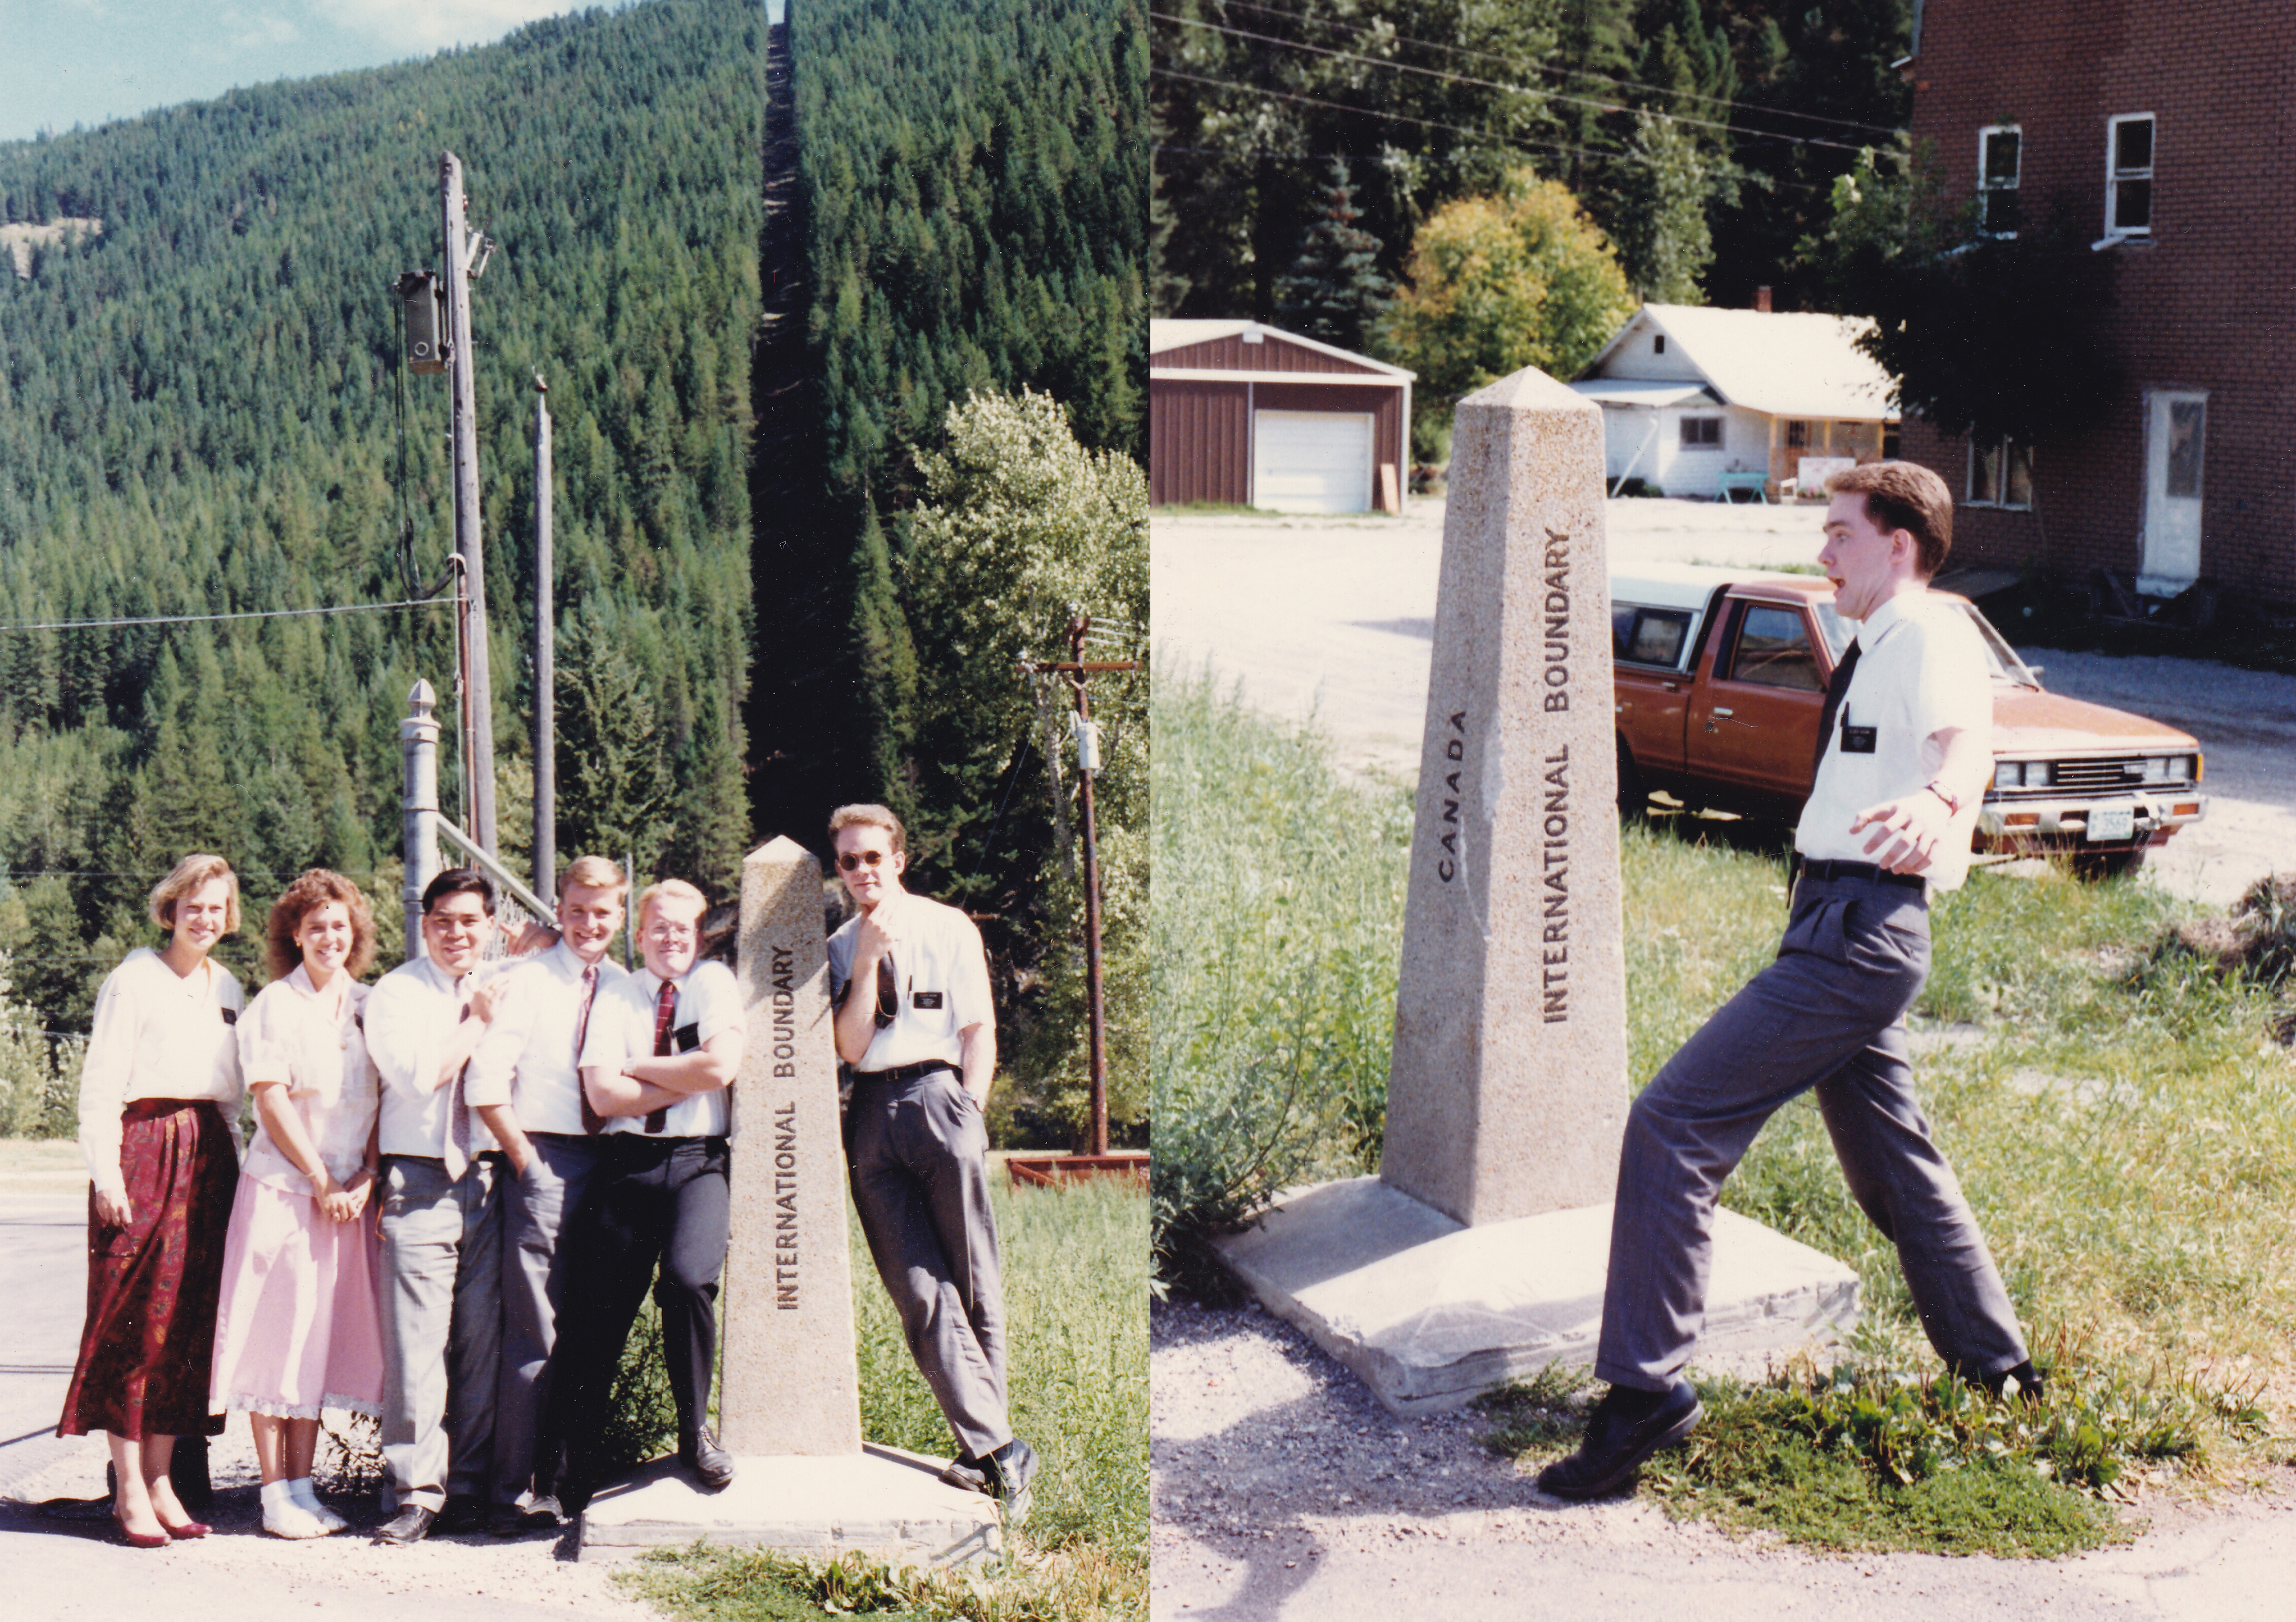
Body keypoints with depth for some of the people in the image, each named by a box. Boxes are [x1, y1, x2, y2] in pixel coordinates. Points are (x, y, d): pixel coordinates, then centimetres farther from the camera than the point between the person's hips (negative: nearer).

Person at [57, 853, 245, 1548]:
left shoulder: (228, 987, 16)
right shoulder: (134, 979, -2)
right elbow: (101, 1085, -6)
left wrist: (240, 1168, 14)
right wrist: (105, 1172, -13)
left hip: (208, 1153, 6)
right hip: (144, 1150, -6)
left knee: (190, 1317, 4)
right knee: (136, 1315, -4)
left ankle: (162, 1479, 10)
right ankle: (130, 1490, 1)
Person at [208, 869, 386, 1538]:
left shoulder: (369, 1006, 10)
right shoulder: (274, 1006, -3)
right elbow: (272, 1101, -8)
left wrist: (367, 1177, -4)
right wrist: (321, 1180, -10)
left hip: (349, 1193, 4)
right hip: (283, 1188, -4)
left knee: (322, 1333, 7)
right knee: (277, 1333, -2)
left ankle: (302, 1488, 14)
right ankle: (275, 1494, 5)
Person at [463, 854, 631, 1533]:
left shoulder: (624, 987, 12)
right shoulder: (530, 980, -2)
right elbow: (485, 1082, -8)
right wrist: (524, 1157, -7)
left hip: (607, 1163, 5)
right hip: (546, 1164, -5)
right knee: (535, 1331, -6)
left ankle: (558, 1478, 20)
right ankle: (516, 1491, 1)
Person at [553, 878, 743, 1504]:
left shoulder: (716, 983, 8)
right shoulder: (615, 998, 11)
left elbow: (721, 1066, -9)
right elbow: (604, 1094, -3)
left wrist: (640, 1067, -1)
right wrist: (689, 1079, -5)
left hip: (698, 1163, -2)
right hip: (628, 1164, 2)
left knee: (689, 1279, -25)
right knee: (599, 1309, -2)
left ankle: (694, 1431, -5)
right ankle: (582, 1459, 15)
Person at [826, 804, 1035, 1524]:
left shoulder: (948, 928, 9)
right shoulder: (839, 947, 15)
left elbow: (980, 1029, 6)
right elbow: (850, 1047, 5)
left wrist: (967, 1110, -4)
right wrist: (868, 961, -4)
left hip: (937, 1094, -2)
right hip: (872, 1111, 2)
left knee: (972, 1281, -2)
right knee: (920, 1292, -7)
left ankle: (981, 1449, 4)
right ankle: (996, 1447, -8)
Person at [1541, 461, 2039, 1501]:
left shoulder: (1932, 635, -12)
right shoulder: (1881, 648, 19)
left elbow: (1967, 734, -36)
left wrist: (1938, 802, -55)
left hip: (1856, 937, -11)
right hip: (1848, 934, 11)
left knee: (1671, 1124, -17)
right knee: (1892, 1169, 23)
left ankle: (1644, 1386, -16)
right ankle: (1995, 1367, 40)